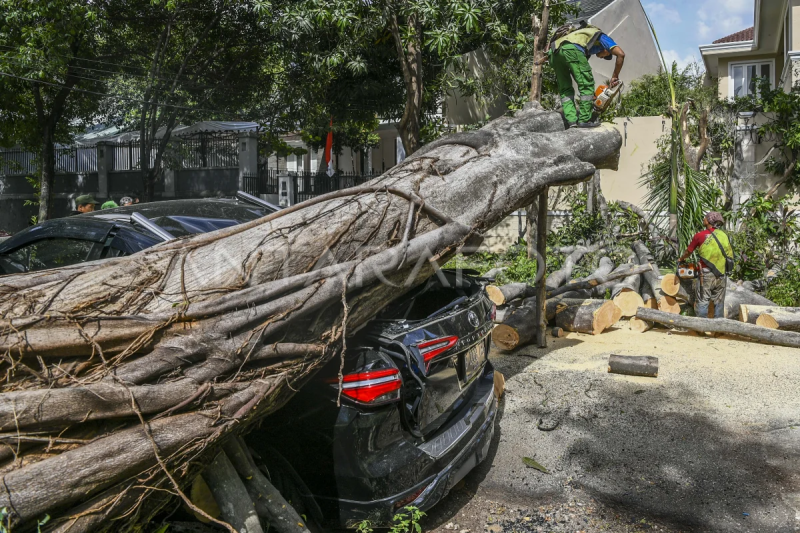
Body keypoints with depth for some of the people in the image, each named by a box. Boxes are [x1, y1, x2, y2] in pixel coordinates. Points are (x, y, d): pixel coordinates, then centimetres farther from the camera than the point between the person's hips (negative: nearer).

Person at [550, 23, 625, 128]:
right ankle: (584, 120, 1)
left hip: (555, 50, 7)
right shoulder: (602, 37, 28)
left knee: (565, 89, 14)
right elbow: (620, 54, 9)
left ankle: (571, 121, 6)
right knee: (587, 84, 2)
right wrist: (615, 76, 18)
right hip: (571, 48, -7)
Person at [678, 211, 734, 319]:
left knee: (702, 302, 2)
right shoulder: (724, 235, 5)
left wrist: (681, 260, 28)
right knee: (719, 302, 12)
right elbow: (729, 254, 9)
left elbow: (688, 252, 8)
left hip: (707, 274, -4)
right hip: (722, 274, 4)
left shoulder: (700, 236, -5)